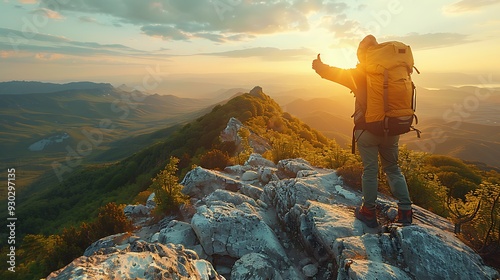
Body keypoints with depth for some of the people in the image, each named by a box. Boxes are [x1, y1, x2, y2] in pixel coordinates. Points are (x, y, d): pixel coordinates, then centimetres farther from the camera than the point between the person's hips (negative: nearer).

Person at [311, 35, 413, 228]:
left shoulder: (358, 74, -8)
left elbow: (334, 73, -1)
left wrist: (319, 65, 15)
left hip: (367, 129, -4)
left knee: (370, 170, 4)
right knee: (393, 168, 15)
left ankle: (369, 213, 13)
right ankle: (405, 211, 15)